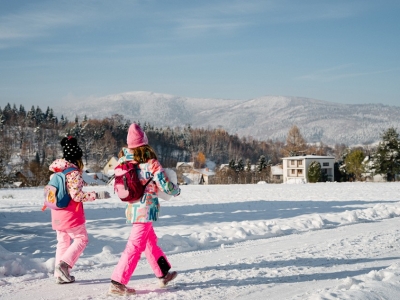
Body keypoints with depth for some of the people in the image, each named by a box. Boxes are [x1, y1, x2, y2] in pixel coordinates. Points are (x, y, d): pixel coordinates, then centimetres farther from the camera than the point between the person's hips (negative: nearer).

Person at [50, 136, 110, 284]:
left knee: (62, 242, 15)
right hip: (71, 215, -8)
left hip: (57, 214, 8)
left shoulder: (58, 171, 7)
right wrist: (97, 195, -19)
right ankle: (64, 263, -10)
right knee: (81, 239, 7)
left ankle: (60, 274, 15)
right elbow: (77, 195, -22)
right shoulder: (74, 173, -16)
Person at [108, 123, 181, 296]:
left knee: (151, 242, 21)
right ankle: (117, 283, -4)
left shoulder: (123, 161, 0)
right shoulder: (151, 163, -15)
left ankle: (163, 274, 34)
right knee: (135, 247, -3)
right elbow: (165, 186, -12)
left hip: (132, 208, 7)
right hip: (146, 210, -7)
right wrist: (176, 191, 9)